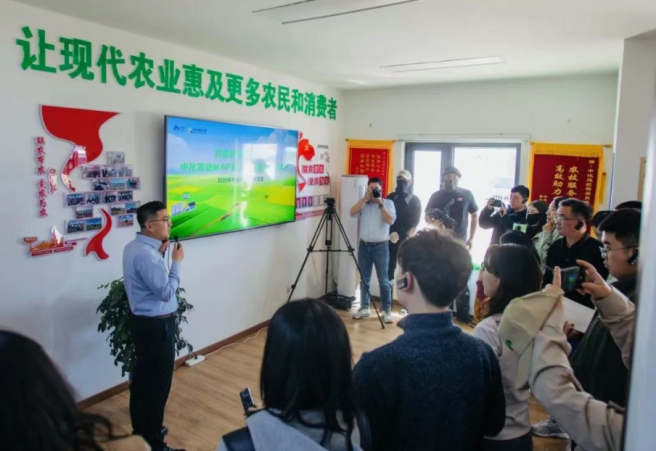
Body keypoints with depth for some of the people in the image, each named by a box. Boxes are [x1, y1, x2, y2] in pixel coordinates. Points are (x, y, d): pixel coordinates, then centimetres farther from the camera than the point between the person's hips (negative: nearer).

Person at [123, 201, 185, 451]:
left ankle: (141, 430, 39)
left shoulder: (134, 247, 5)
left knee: (143, 377, 22)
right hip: (156, 325, -10)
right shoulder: (146, 255, -27)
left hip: (143, 320, 10)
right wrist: (176, 262, -14)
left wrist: (159, 254, 4)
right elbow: (167, 292, -24)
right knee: (157, 383, 3)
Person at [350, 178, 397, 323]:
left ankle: (386, 310, 9)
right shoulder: (363, 203, 8)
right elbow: (352, 213, -10)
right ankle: (364, 308, 22)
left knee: (384, 280, 0)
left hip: (381, 246, -3)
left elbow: (390, 221, -14)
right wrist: (365, 198, -15)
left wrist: (380, 204, -17)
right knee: (364, 279, 11)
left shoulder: (388, 203, 0)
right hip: (364, 245, 3)